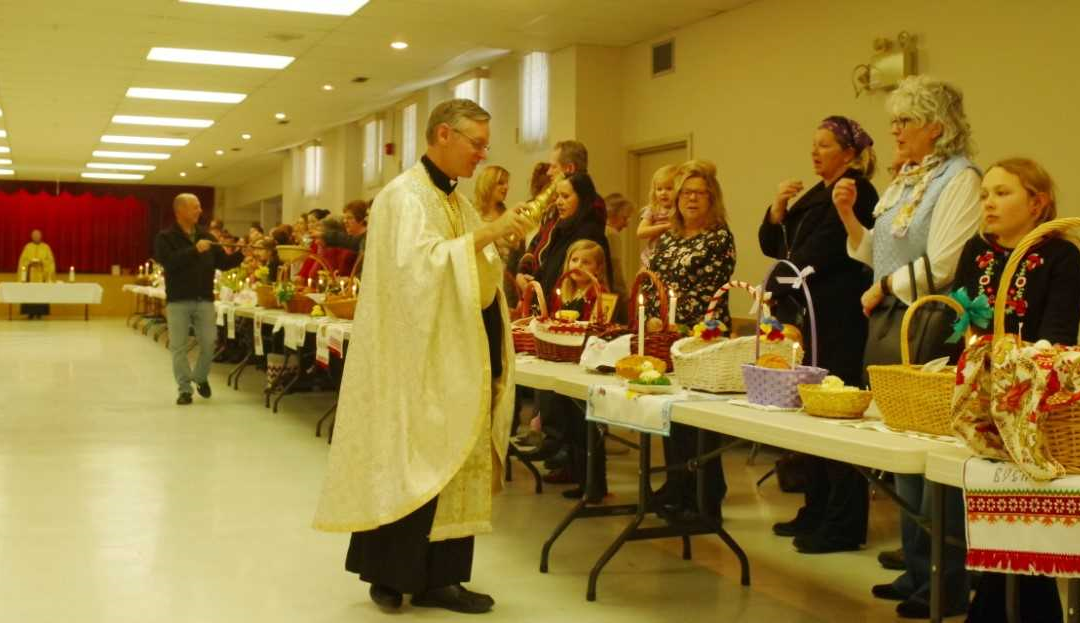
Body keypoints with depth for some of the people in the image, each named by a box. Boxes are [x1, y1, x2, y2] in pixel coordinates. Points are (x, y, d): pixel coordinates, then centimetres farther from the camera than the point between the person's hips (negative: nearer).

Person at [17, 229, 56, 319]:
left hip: (42, 274, 0)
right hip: (30, 274, 0)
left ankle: (40, 312, 1)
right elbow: (23, 260, 5)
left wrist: (42, 263, -14)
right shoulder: (28, 247, 7)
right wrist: (30, 263, -13)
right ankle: (30, 312, -2)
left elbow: (50, 261, 2)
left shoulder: (46, 247, 5)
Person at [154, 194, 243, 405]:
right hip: (178, 301, -3)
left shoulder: (206, 236, 11)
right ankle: (184, 388, 10)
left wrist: (242, 254, -7)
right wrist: (195, 250, -23)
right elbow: (169, 262, -20)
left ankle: (200, 377, 26)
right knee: (179, 346, 1)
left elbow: (223, 262, 10)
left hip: (204, 299, 3)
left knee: (209, 342, 1)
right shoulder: (165, 237, -3)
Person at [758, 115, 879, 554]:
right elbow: (773, 246, 17)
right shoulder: (814, 196, 18)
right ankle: (817, 510, 21)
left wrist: (782, 292, -5)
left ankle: (843, 525, -1)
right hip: (806, 317, 9)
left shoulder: (856, 193, -9)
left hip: (837, 320, -9)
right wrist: (777, 210, 0)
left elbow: (817, 256, -14)